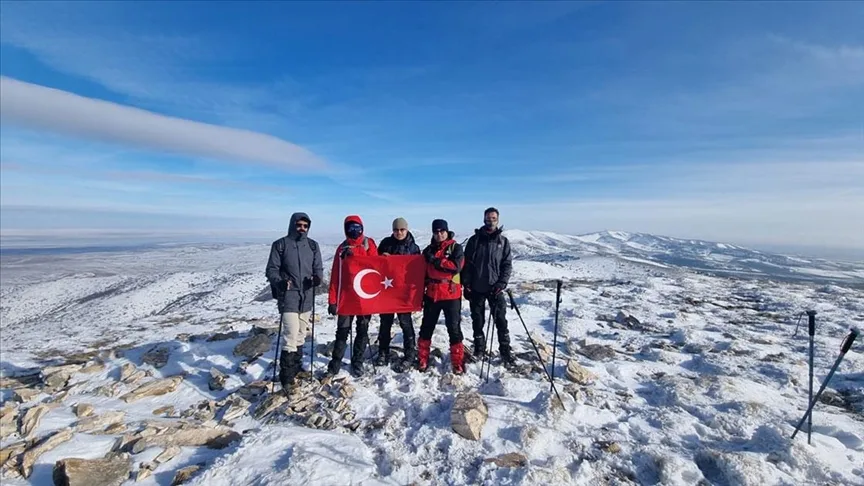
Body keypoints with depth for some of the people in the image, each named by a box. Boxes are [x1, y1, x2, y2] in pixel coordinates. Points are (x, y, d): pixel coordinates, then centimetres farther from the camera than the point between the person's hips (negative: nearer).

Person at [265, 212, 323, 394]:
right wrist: (279, 282, -23)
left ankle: (296, 367, 32)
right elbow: (271, 270, -3)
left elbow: (318, 268, 9)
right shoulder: (280, 245, -3)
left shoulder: (313, 245, 8)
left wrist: (317, 278, -13)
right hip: (288, 295, -4)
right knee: (291, 335, -12)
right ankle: (286, 377, -3)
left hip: (307, 296, 5)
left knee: (301, 334, 16)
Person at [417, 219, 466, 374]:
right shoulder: (428, 250, 10)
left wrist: (435, 261, -14)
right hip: (431, 295, 4)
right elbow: (423, 273, 13)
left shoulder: (455, 247, -1)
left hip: (451, 295, -4)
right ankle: (423, 360, 25)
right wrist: (421, 292, 10)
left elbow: (456, 266, -18)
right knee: (426, 327, 11)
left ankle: (458, 363, 15)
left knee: (454, 328, 3)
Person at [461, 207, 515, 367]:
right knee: (477, 321, 10)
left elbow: (507, 264, 1)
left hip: (495, 288, 0)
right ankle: (479, 349, 26)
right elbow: (467, 263, 1)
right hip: (476, 288, 1)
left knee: (501, 321, 0)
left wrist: (502, 283, -10)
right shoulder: (475, 239, 2)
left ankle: (506, 352, 13)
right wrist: (466, 284, -4)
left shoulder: (503, 241, 3)